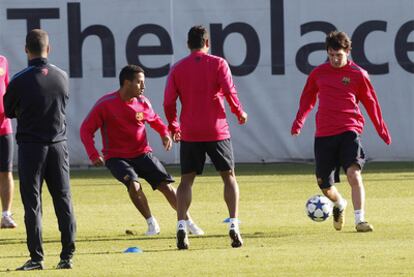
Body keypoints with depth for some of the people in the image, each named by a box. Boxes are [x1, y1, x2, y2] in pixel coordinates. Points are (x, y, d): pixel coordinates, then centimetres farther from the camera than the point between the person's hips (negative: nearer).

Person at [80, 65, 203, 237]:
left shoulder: (142, 102, -1)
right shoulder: (105, 104, -14)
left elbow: (154, 119, 20)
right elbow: (86, 130, -9)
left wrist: (165, 134, 0)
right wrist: (93, 155, -21)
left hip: (142, 154, 4)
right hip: (116, 157, -4)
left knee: (166, 186, -5)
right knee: (133, 184, -29)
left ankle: (189, 223, 10)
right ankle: (151, 223, -9)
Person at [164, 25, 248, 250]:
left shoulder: (177, 69, 4)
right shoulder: (218, 64, -1)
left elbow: (169, 102, 1)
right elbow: (229, 92, -10)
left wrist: (173, 126, 16)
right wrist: (239, 113, 7)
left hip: (189, 134, 1)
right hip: (217, 130, -1)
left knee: (186, 180, 7)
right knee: (229, 176, 9)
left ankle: (181, 226, -11)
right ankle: (234, 226, -3)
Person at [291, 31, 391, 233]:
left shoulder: (358, 75, 1)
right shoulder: (318, 73, 8)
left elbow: (371, 103, 10)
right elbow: (307, 98, 21)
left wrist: (382, 130, 15)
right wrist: (298, 122, 13)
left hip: (349, 130, -3)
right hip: (324, 133, 3)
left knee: (353, 172, -24)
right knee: (324, 185, 6)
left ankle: (360, 220, -22)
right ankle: (339, 205, 39)